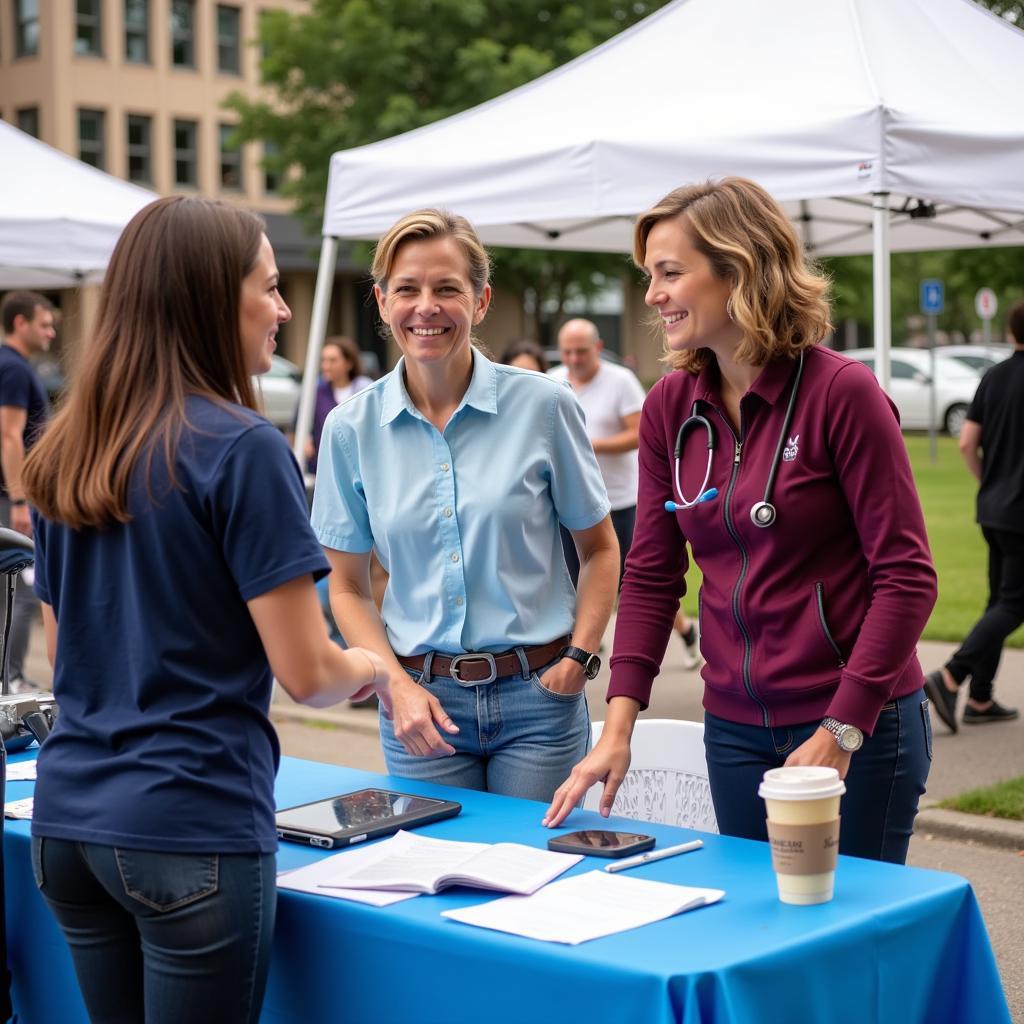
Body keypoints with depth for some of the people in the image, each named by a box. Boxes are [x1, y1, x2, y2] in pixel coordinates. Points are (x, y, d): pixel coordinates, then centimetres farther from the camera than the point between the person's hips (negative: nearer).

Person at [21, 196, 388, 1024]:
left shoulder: (67, 452, 7)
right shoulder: (241, 447, -13)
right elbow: (307, 673, -12)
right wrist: (371, 668, 7)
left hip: (67, 818, 7)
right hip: (191, 828, -7)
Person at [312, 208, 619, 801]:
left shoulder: (543, 406, -5)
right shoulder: (353, 429, -1)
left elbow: (600, 549, 6)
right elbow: (348, 587, 6)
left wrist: (579, 658, -6)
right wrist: (398, 686, -7)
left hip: (537, 694, -1)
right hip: (422, 699, 1)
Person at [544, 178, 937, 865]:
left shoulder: (841, 392, -13)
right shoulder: (670, 407, 3)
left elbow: (907, 577, -13)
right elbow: (651, 576, 6)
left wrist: (841, 731, -18)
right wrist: (618, 725, -4)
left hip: (859, 726, -5)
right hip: (734, 726, 5)